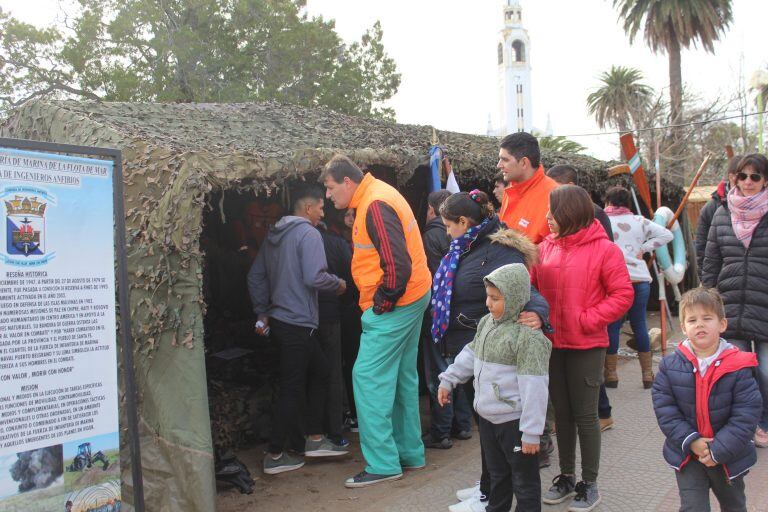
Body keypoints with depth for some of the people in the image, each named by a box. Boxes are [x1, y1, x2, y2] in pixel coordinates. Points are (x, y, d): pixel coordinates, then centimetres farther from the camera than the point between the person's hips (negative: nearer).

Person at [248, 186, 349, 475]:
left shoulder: (274, 235, 15)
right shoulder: (309, 234, -12)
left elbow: (255, 276, 17)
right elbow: (314, 277, -23)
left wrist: (262, 312, 19)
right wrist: (338, 284, -5)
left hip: (278, 319, 10)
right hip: (298, 322, -9)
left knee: (319, 371, 19)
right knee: (292, 388, -1)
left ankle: (313, 440, 22)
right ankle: (275, 456, 6)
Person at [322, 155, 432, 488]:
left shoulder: (375, 205, -19)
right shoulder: (375, 195, 14)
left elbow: (397, 263, -27)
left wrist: (382, 303, -16)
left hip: (396, 304, -11)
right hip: (413, 297, 11)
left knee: (369, 376, -6)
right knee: (402, 376, 16)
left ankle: (383, 463, 0)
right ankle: (410, 453, 27)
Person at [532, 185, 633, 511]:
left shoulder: (604, 249, -10)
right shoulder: (546, 247, 3)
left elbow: (623, 294, -11)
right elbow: (534, 287, 8)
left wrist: (587, 319, -16)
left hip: (586, 346, -5)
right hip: (553, 343, 5)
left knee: (585, 415, 5)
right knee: (562, 413, 15)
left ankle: (590, 484, 21)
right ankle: (567, 477, 31)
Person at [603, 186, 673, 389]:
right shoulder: (639, 221, 10)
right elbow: (666, 234, 7)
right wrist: (644, 248, 6)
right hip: (640, 279, 3)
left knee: (612, 326, 3)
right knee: (639, 324, 11)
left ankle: (611, 374, 8)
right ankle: (647, 374, 17)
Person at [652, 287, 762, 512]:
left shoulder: (738, 367, -17)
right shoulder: (670, 365, -11)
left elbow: (747, 413, -18)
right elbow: (663, 406, -10)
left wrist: (718, 450, -20)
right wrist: (691, 440, -19)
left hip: (729, 456, 0)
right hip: (687, 455, 0)